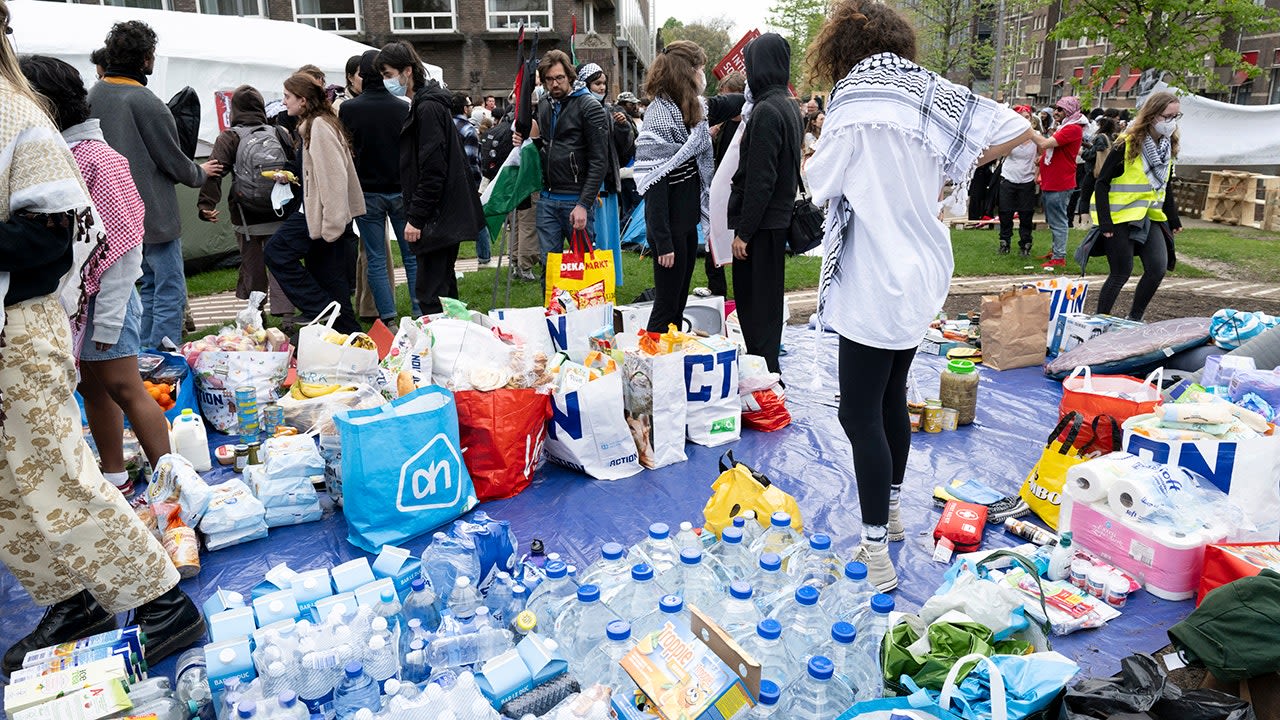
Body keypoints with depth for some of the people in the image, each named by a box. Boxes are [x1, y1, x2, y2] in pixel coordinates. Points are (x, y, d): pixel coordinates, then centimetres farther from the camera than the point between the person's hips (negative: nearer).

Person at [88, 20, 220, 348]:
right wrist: (201, 173, 9)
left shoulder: (94, 94, 7)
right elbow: (174, 162, -11)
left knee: (150, 285, 21)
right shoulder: (146, 102, -18)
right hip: (155, 215, -9)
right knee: (170, 294, -4)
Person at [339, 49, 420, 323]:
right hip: (401, 191, 1)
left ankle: (388, 319, 4)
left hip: (367, 193, -1)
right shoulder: (403, 108, -5)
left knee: (376, 259, 5)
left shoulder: (348, 109, -7)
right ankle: (421, 314, 9)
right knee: (412, 255, 8)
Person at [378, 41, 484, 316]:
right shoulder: (422, 104, 17)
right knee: (443, 286, 17)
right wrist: (415, 213, 17)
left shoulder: (428, 108, -14)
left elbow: (433, 169, -20)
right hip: (446, 214, 10)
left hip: (439, 218, -10)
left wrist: (415, 217, -19)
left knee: (430, 293, -9)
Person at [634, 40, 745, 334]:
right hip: (669, 226, -9)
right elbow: (654, 185, -21)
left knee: (679, 302, 16)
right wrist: (663, 242, -23)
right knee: (666, 307, -1)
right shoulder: (660, 118, -18)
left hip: (688, 222, 9)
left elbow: (728, 103, 28)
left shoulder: (696, 109, 7)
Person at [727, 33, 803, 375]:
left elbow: (760, 179, -21)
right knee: (767, 299, 17)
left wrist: (743, 231, -18)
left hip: (762, 222, -10)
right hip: (778, 218, 10)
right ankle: (767, 368, 29)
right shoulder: (788, 107, 13)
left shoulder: (766, 110, -17)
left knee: (755, 305, -2)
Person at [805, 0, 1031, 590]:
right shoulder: (932, 92, 5)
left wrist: (820, 158, 14)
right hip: (920, 274, 8)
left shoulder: (854, 101, -14)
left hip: (876, 282, -8)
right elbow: (1019, 130, 7)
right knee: (891, 396, 20)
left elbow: (821, 184, -6)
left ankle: (876, 559, 4)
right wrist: (952, 169, 13)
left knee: (860, 413, -2)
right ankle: (890, 511, 37)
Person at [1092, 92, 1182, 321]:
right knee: (1122, 273, -4)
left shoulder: (1168, 146, 6)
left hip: (1150, 216, 7)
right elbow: (1102, 183, -15)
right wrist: (1104, 223, -20)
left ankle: (1134, 319, 12)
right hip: (1120, 217, -7)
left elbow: (1164, 186, 17)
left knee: (1158, 268, -3)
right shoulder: (1127, 144, -15)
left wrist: (1173, 219, 17)